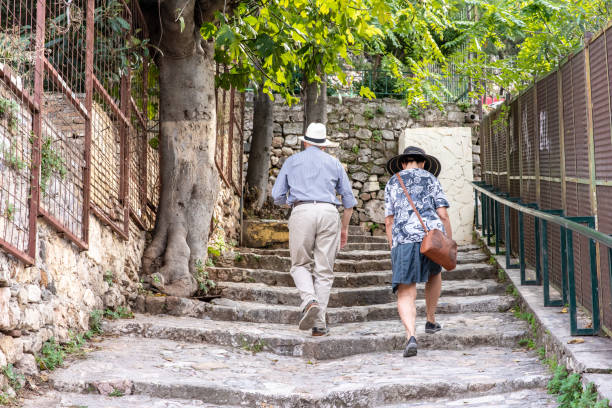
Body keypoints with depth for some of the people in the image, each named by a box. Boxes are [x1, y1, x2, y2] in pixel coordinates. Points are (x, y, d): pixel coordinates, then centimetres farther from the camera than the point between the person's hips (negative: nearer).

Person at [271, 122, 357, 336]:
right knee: (324, 271, 4)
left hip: (302, 212, -1)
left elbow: (277, 196, 14)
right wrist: (344, 228, 26)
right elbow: (349, 199, 17)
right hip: (329, 213, 1)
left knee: (300, 265, 10)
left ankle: (309, 300, -19)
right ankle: (319, 323, -2)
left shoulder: (291, 161, 16)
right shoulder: (334, 163, 19)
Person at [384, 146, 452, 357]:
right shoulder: (430, 179, 15)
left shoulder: (392, 183, 20)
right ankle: (430, 321, 40)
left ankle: (411, 336, -26)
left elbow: (389, 221, 16)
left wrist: (393, 250, 22)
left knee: (405, 295, -4)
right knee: (434, 272, 32)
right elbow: (443, 214, 5)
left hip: (404, 240, 0)